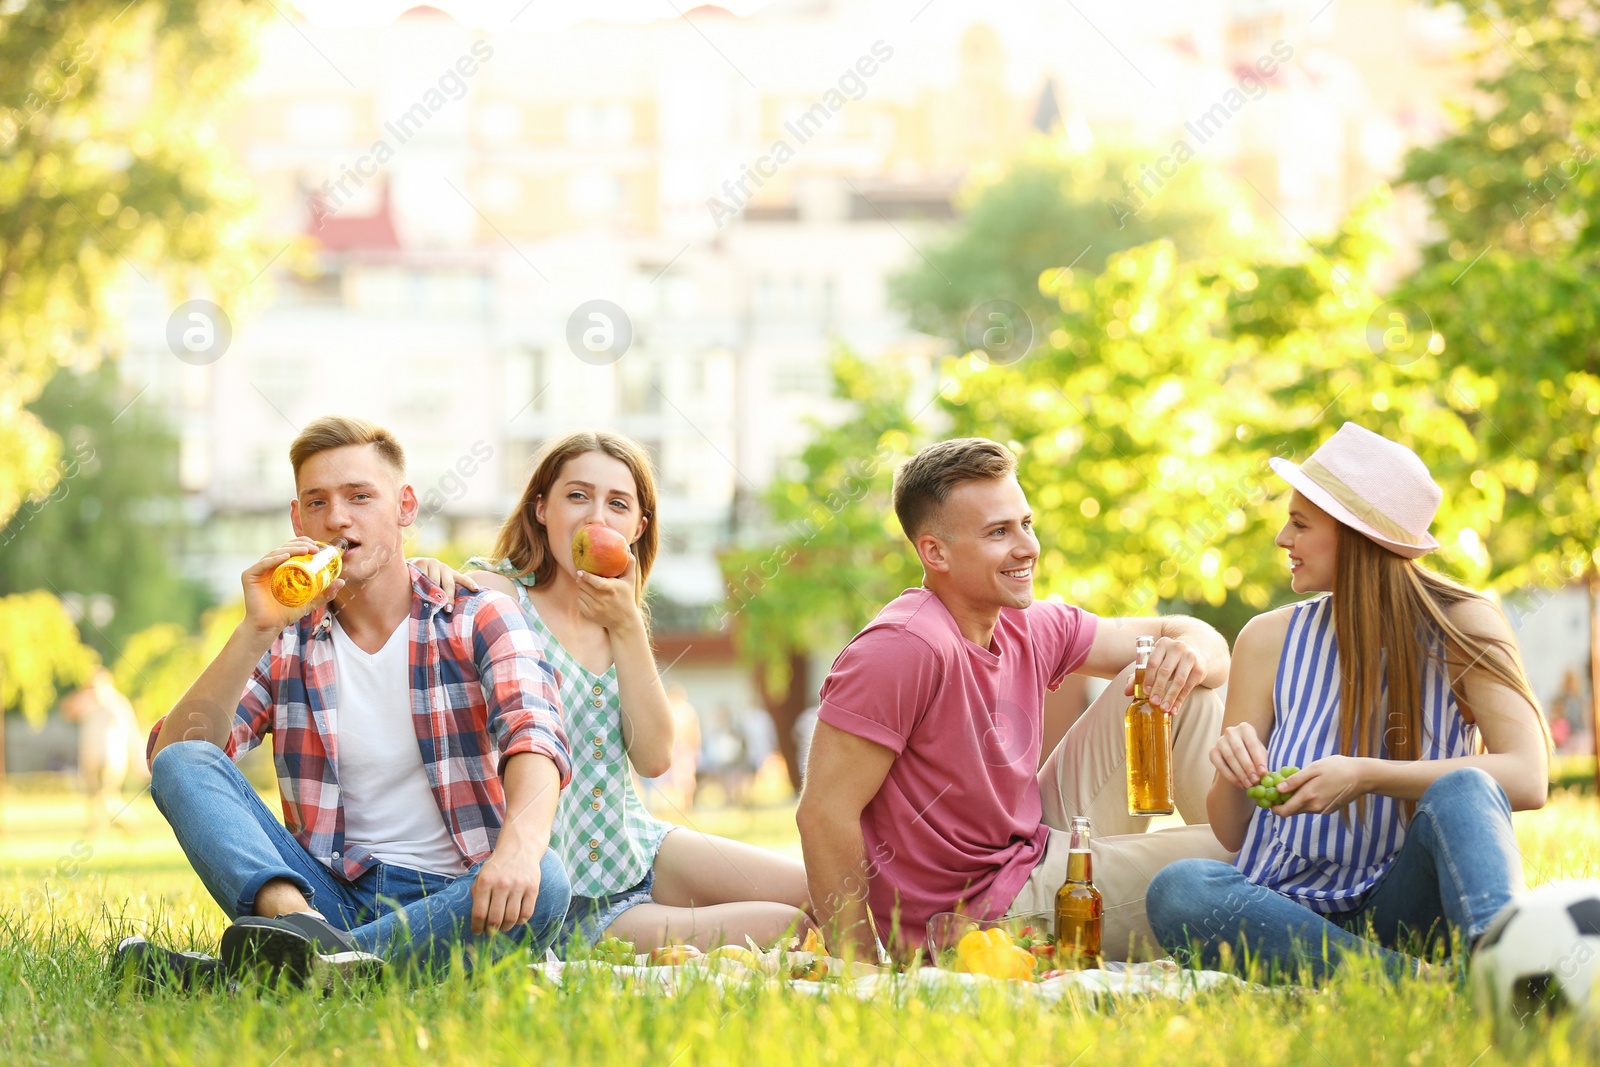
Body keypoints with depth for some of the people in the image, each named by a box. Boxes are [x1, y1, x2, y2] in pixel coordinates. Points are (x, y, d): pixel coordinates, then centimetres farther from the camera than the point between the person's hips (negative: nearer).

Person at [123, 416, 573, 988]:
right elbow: (172, 757, -1)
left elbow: (533, 733, -17)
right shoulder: (286, 641, 12)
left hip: (448, 898, -2)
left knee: (542, 882, -35)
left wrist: (520, 842, -39)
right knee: (182, 764, -16)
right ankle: (301, 927, -48)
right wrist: (256, 632, -12)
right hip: (329, 893, 2)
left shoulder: (479, 618, 4)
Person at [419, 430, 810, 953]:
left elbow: (653, 757, -3)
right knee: (788, 928, -16)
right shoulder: (498, 597, -10)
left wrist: (626, 626, -9)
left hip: (635, 846, 7)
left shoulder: (615, 622, 10)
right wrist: (422, 572, -38)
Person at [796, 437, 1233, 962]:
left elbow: (1183, 635, 12)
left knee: (1180, 688, 5)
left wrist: (1193, 651, -15)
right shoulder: (906, 647, -23)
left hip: (1044, 851, 9)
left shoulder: (1033, 630, 2)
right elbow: (824, 813, -24)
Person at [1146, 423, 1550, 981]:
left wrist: (1365, 776, -22)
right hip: (1290, 908, 2)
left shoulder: (1464, 627, 2)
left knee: (1462, 790, -31)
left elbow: (1527, 778, -14)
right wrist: (1231, 772, -14)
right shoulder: (1271, 639, 9)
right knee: (1177, 889, -31)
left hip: (1403, 907, -2)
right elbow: (1232, 835, 11)